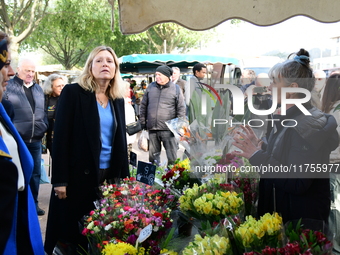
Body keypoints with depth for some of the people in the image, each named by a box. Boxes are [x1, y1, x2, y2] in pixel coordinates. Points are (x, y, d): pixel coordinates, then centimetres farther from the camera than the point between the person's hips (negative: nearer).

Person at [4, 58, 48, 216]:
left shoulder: (38, 89, 14)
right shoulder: (8, 87, -5)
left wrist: (43, 127, 10)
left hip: (35, 141, 5)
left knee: (35, 173, 11)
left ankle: (33, 203, 24)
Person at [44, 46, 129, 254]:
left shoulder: (118, 99, 10)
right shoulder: (72, 92, -6)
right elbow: (60, 137, -10)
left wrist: (124, 176, 11)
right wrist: (60, 180, -14)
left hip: (110, 175, 5)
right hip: (79, 174, -4)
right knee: (73, 229, 6)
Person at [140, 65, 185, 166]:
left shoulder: (176, 89, 0)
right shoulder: (150, 87, 9)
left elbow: (181, 109, 0)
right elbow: (143, 106, 14)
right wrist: (142, 122, 9)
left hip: (168, 129, -3)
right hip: (152, 129, 3)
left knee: (172, 157, -1)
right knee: (153, 155, 13)